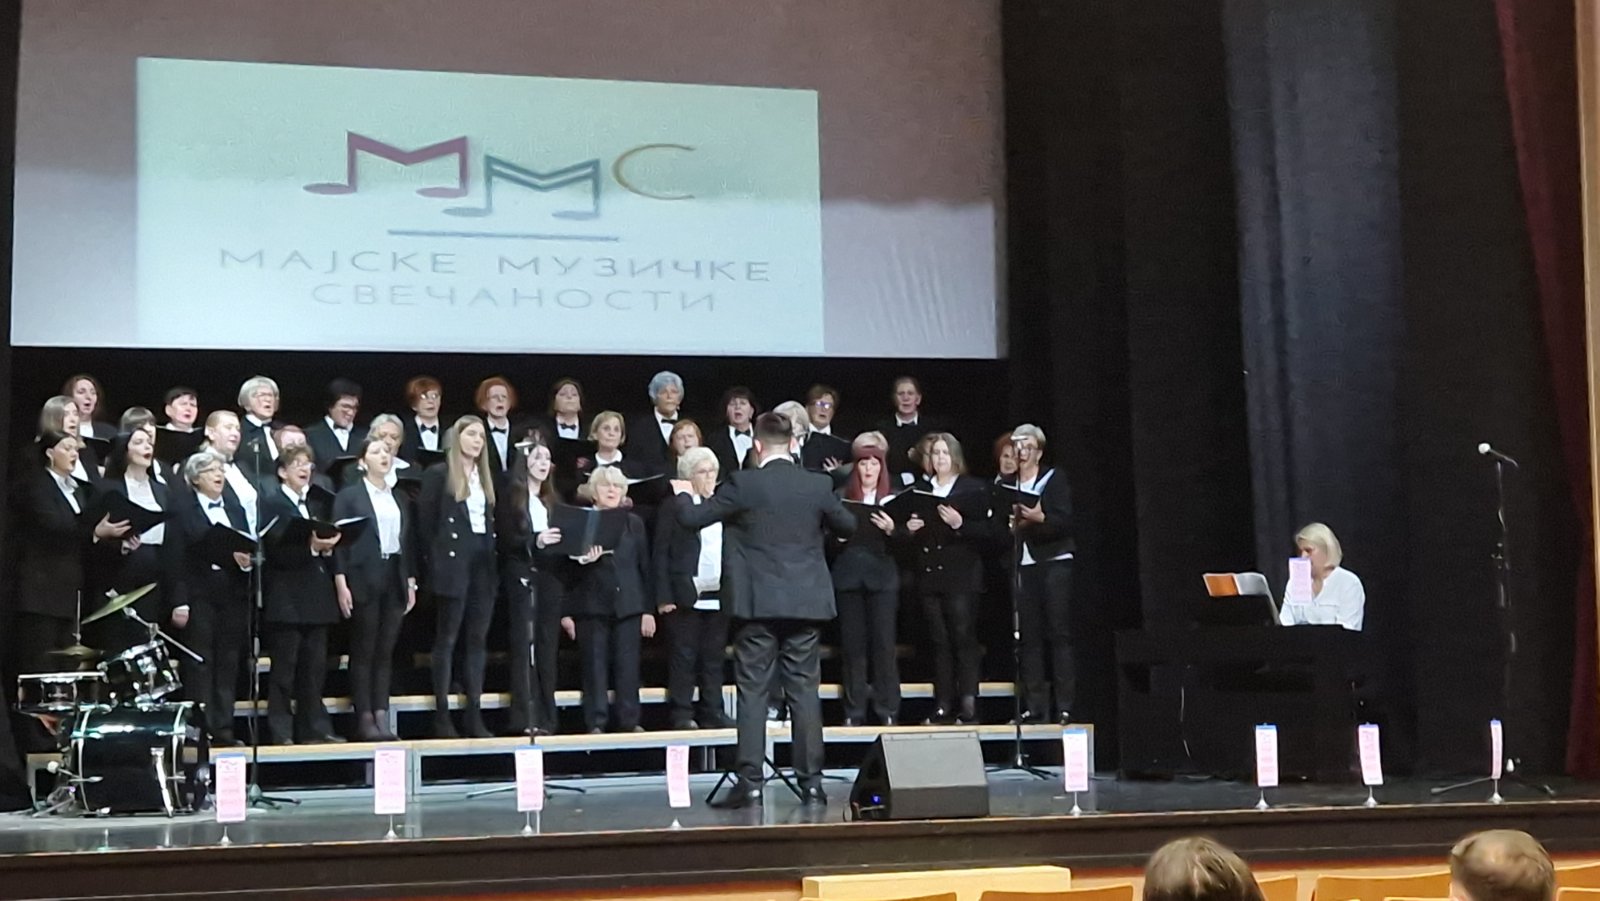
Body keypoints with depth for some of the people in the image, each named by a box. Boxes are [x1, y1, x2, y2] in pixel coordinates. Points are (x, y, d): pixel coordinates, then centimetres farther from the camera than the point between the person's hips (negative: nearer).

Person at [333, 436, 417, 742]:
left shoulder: (399, 499, 15)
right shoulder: (349, 497, 1)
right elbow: (339, 541, -4)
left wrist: (411, 582, 10)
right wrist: (341, 584, -12)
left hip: (395, 579, 4)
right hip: (364, 580, -4)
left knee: (386, 651, 4)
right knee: (364, 651, -1)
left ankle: (382, 716, 6)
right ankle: (365, 719, 1)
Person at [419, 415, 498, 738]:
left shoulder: (485, 478, 16)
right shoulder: (439, 475, -2)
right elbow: (425, 523, -5)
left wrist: (493, 559, 5)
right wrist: (434, 566, -8)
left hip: (483, 565, 6)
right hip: (453, 564, -6)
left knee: (478, 639, 6)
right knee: (447, 639, -2)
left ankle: (474, 713, 9)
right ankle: (442, 714, 1)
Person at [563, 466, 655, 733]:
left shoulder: (634, 523, 12)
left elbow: (644, 568, 11)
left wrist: (648, 609, 6)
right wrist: (567, 611, -5)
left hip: (628, 606, 2)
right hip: (592, 606, -2)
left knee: (627, 664, 1)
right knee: (595, 665, -1)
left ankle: (628, 719, 7)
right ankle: (595, 721, 3)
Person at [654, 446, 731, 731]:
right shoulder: (674, 505, 1)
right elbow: (661, 553, -3)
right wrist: (664, 597, -10)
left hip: (718, 594, 4)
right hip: (685, 595, -4)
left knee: (714, 658, 7)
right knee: (683, 656, -1)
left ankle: (712, 713, 12)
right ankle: (681, 714, 3)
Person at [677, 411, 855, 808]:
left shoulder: (743, 483, -8)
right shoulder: (818, 485, 1)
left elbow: (691, 518, -3)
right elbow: (848, 525, 16)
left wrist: (682, 494, 18)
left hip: (758, 603, -2)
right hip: (806, 602, 2)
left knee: (752, 692, 1)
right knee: (805, 692, 6)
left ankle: (749, 782, -3)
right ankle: (812, 781, 7)